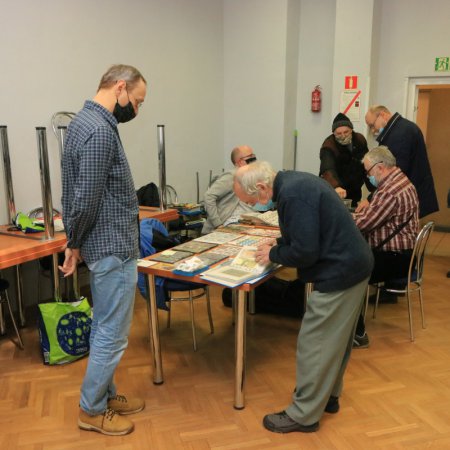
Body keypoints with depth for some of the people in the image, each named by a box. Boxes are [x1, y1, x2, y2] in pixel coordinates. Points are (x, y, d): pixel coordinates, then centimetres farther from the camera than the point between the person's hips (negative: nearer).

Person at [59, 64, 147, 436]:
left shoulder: (85, 120, 12)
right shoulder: (100, 131, -21)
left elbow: (80, 195, 14)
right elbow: (85, 200, -22)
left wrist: (78, 243, 14)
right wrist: (74, 245, -7)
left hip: (104, 244, 10)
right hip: (114, 248, -10)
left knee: (104, 329, 20)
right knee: (113, 335, 4)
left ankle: (105, 395, 35)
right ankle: (91, 410, 21)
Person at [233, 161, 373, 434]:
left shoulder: (293, 195, -24)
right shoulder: (293, 181, 7)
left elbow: (305, 252, -24)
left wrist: (274, 255, -8)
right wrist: (279, 245, 8)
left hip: (339, 273, -10)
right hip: (351, 265, 10)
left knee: (315, 344, 1)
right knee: (335, 339, 22)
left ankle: (304, 415, 15)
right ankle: (327, 395, 38)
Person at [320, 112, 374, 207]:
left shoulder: (360, 140, -4)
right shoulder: (329, 146, -22)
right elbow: (328, 170, -40)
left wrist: (374, 190, 0)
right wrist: (336, 187, -59)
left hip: (355, 192, 5)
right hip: (334, 193, -5)